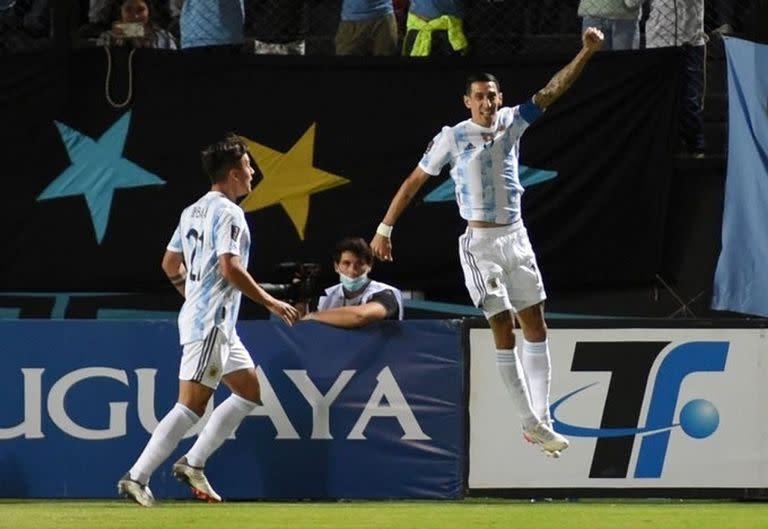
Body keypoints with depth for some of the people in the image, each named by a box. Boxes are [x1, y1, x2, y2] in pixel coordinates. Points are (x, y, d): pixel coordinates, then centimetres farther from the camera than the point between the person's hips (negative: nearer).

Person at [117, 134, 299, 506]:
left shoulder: (193, 211, 15)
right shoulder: (227, 213, -13)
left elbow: (171, 264, 20)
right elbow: (229, 268, -22)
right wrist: (270, 303, -15)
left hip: (220, 325, 10)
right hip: (210, 323, -10)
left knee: (249, 391, 13)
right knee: (192, 406, -12)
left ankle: (193, 463, 10)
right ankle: (137, 478, -14)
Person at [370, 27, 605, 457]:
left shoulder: (512, 124, 3)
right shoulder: (453, 138, -7)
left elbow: (552, 91, -3)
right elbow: (414, 182, 0)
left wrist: (587, 52, -15)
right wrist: (385, 229, 1)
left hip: (517, 238, 5)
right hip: (481, 243, -5)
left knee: (536, 328, 3)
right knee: (504, 332, -6)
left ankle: (540, 421, 5)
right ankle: (532, 422, -3)